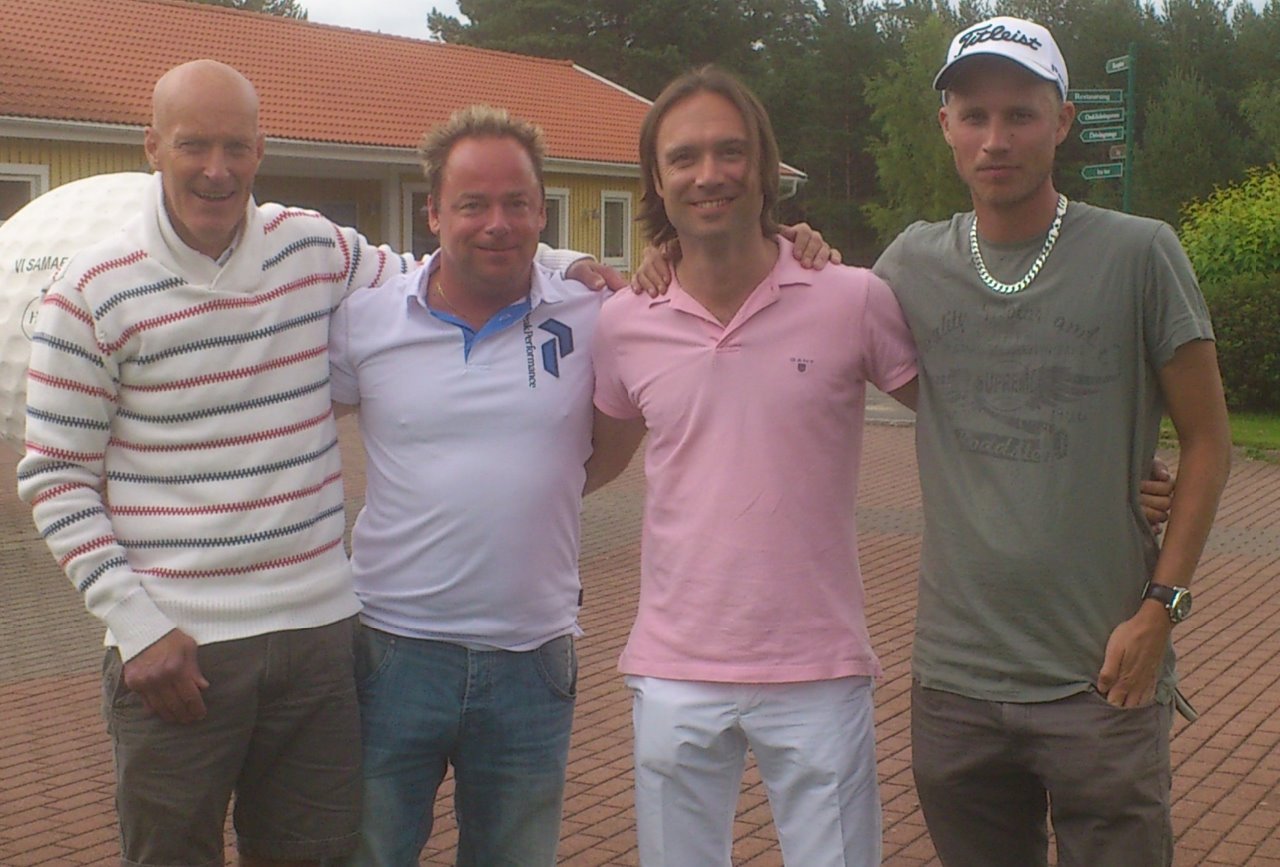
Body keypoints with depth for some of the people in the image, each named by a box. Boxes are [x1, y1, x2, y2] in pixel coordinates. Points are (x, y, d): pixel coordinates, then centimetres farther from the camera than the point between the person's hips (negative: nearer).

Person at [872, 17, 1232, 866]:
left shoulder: (1138, 254, -5)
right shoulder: (913, 264, 4)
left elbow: (1207, 440, 0)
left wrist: (1162, 604, -7)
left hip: (1103, 680, -3)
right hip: (953, 680, 3)